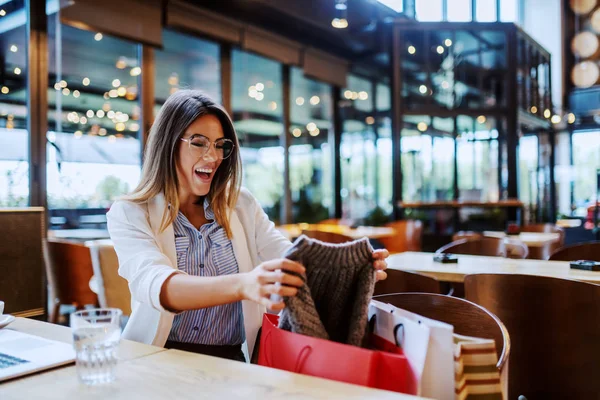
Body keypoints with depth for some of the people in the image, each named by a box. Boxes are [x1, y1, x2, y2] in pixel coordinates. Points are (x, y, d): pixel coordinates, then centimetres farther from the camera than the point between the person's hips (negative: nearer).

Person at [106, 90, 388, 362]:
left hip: (231, 362, 3)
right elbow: (154, 284, -23)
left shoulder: (241, 205, 8)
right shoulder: (129, 215, -4)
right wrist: (241, 285, -41)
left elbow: (290, 260, -2)